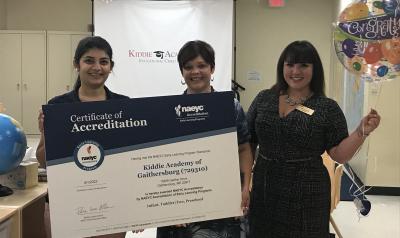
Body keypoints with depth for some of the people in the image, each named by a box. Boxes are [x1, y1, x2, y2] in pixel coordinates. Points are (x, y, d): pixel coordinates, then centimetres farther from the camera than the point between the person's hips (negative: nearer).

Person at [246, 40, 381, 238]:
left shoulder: (328, 108, -4)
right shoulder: (264, 99, 3)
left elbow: (340, 155, -4)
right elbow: (247, 142, 9)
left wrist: (361, 132, -18)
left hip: (306, 194, -2)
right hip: (263, 189, 3)